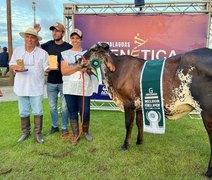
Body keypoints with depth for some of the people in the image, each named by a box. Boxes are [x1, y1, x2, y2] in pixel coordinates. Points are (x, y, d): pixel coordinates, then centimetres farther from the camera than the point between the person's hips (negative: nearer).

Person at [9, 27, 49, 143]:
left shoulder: (42, 53, 0)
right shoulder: (17, 51, 6)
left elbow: (46, 68, -2)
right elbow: (11, 65, 8)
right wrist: (16, 68, -14)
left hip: (36, 88, -2)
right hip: (21, 87, 2)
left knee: (38, 112, 4)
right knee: (23, 112, 12)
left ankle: (37, 133, 18)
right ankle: (25, 132, 27)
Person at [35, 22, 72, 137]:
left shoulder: (68, 47, -6)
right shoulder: (49, 45, 6)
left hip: (64, 82, -4)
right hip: (51, 82, 4)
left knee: (64, 107, 5)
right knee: (52, 107, 14)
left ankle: (64, 128, 22)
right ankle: (54, 126, 31)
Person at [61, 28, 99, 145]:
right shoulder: (65, 54, 6)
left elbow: (92, 70, 8)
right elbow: (63, 71, -5)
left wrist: (87, 69, -15)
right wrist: (77, 67, -18)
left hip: (84, 88, 0)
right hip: (69, 89, 1)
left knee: (85, 112, 2)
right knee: (72, 112, 8)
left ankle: (86, 132, 28)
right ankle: (75, 135, 24)